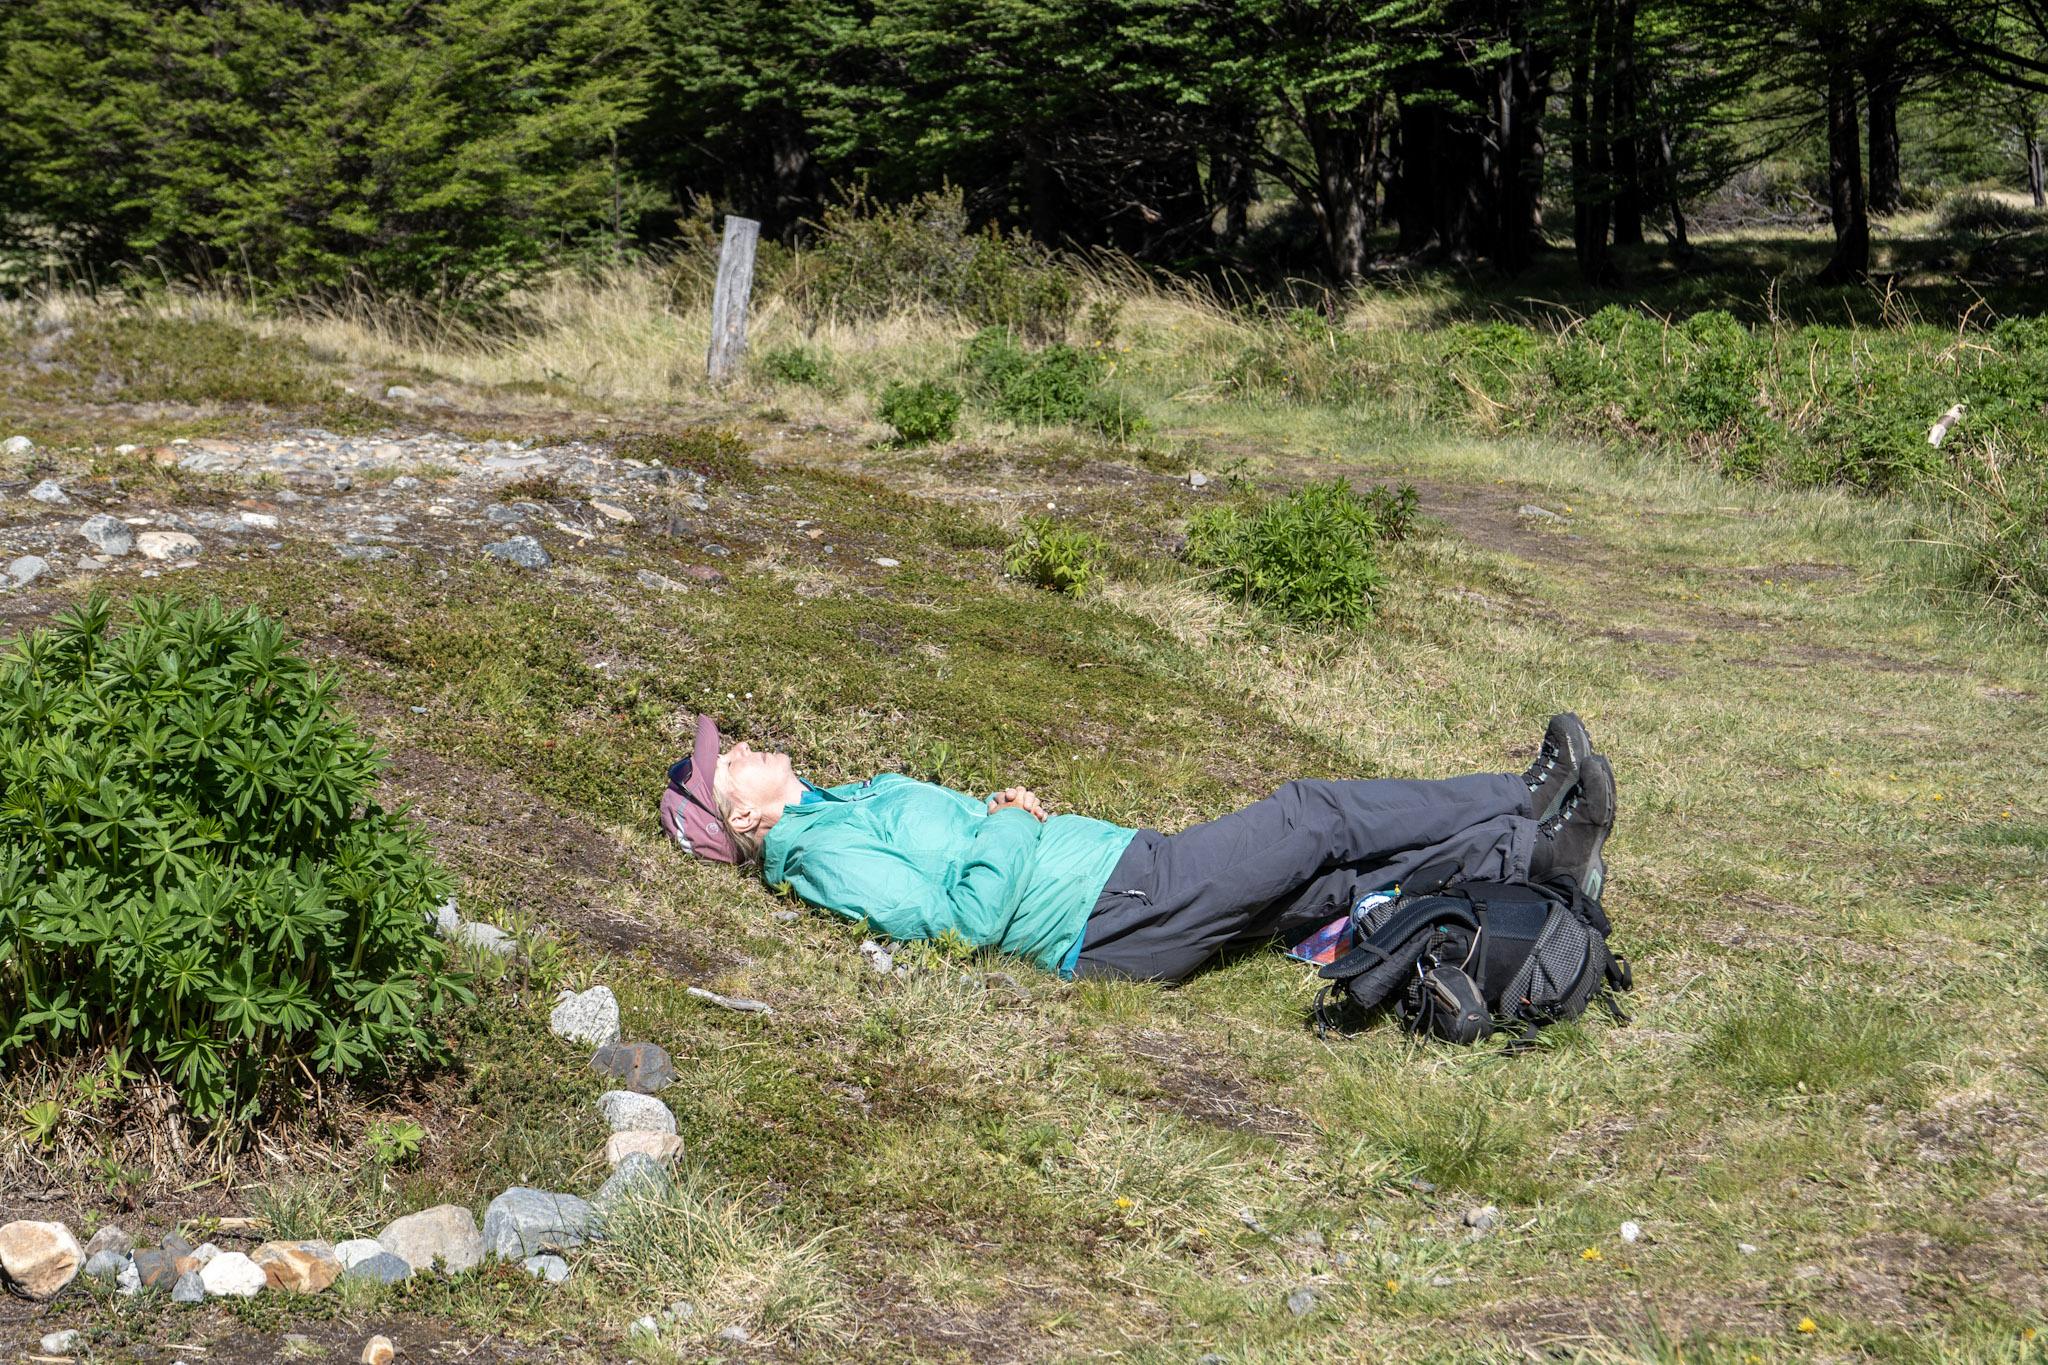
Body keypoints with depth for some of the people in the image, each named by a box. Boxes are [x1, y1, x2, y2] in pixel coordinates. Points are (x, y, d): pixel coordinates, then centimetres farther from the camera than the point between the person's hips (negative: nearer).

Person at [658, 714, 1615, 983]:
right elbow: (951, 918, -22)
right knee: (1312, 818, -8)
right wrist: (1015, 833, -11)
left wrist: (1014, 807, 6)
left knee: (1335, 884, 2)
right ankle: (1528, 810, 1)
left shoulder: (854, 801, 20)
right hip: (1116, 916, -9)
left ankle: (1534, 855, 1)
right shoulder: (822, 854, -11)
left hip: (1124, 867, 9)